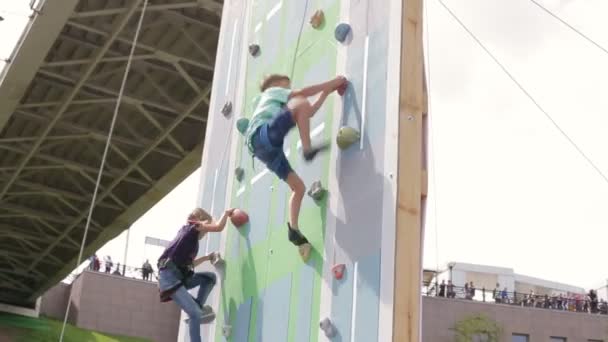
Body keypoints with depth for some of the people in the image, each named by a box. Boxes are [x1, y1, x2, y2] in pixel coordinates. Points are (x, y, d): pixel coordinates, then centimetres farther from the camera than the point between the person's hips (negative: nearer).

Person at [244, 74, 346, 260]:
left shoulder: (275, 105, 44)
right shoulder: (272, 91, 23)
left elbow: (308, 113, 38)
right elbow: (302, 92, 5)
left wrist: (326, 92, 37)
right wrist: (332, 83, 9)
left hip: (265, 148, 9)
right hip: (262, 134, -9)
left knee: (299, 186, 7)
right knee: (300, 103, -22)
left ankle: (294, 229, -2)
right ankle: (307, 149, -32)